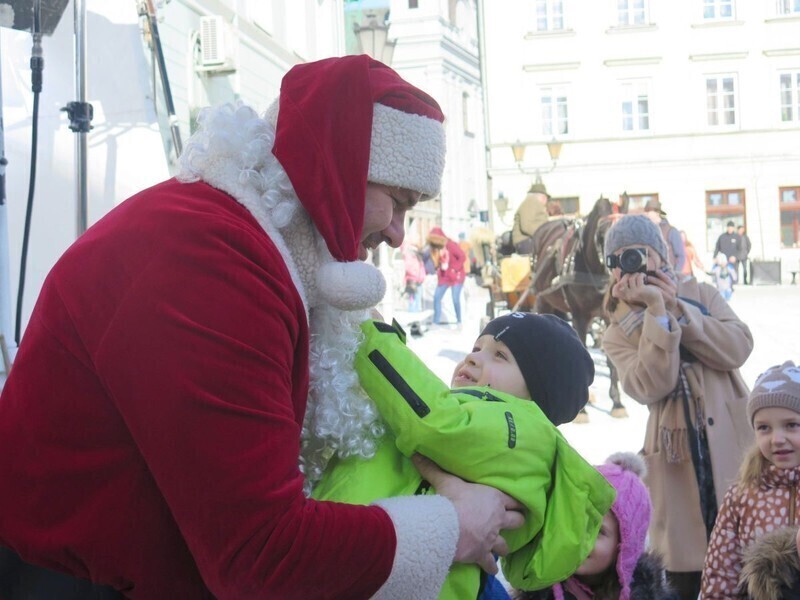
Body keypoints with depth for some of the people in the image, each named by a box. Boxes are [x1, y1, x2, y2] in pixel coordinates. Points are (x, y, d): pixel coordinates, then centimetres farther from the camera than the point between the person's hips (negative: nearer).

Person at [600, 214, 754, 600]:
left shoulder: (698, 294, 9)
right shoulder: (618, 334, 3)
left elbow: (739, 347, -7)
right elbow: (651, 387, -16)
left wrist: (679, 310, -13)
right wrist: (657, 312, -19)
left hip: (733, 443, 1)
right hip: (680, 458, -1)